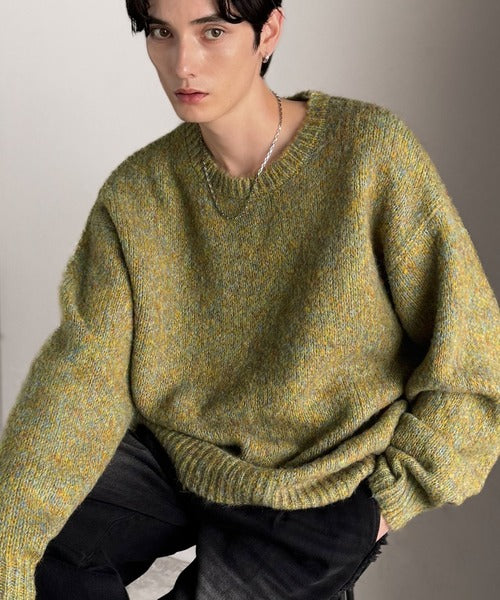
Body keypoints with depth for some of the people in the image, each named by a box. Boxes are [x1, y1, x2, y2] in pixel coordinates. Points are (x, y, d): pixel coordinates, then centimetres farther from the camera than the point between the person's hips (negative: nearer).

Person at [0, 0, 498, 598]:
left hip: (318, 493, -3)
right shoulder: (136, 191, -5)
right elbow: (82, 375, -13)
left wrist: (382, 502, -10)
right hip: (173, 454, 3)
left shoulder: (373, 151, -16)